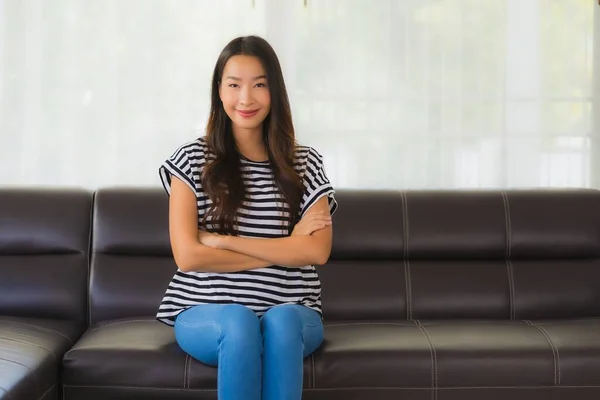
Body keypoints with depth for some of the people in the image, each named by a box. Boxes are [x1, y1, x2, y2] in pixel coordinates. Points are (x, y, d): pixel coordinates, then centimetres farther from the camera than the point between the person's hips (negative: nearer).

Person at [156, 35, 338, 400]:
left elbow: (317, 251, -7)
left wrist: (223, 240, -12)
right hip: (207, 312, -1)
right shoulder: (192, 160, 2)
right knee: (240, 323, -34)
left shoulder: (305, 164, 7)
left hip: (291, 312, 1)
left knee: (280, 322, -33)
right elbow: (188, 256, -8)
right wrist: (284, 249, -8)